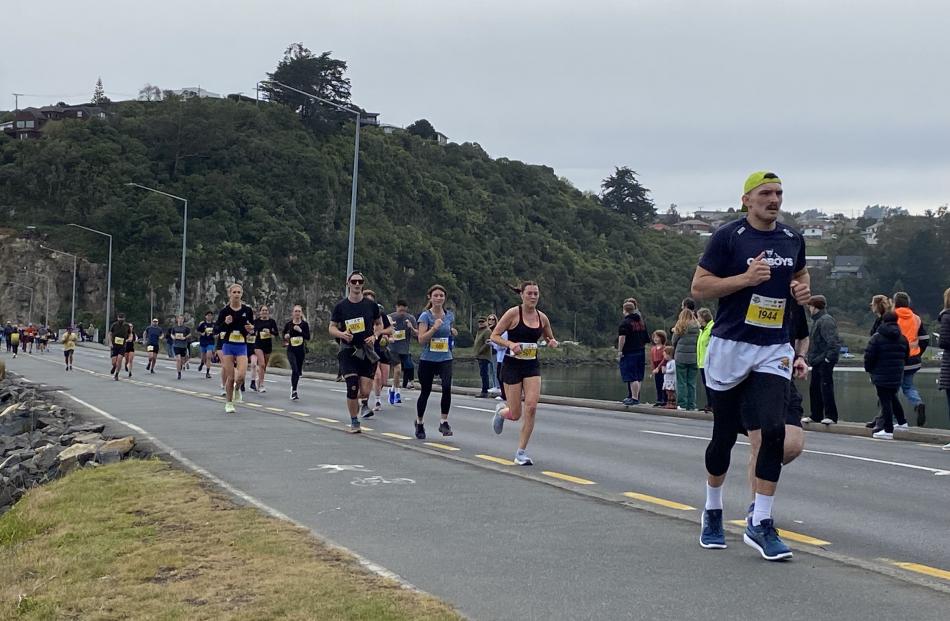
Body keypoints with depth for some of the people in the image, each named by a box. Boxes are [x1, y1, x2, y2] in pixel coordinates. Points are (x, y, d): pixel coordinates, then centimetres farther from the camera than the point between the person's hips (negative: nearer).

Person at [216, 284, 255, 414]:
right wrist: (225, 323, -19)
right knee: (230, 377, 0)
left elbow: (253, 328, 10)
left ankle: (237, 388, 20)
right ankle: (228, 403, 18)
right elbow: (216, 329, -1)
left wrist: (251, 329, -13)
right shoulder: (224, 311, -3)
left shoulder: (247, 310, 0)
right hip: (228, 346, -1)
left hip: (242, 346, 1)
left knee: (241, 376, -15)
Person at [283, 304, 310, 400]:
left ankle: (294, 389, 31)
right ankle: (293, 390, -12)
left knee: (298, 371, 11)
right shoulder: (289, 324, -2)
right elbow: (283, 332, 15)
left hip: (301, 350, 2)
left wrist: (300, 331, -20)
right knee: (294, 369, -19)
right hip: (291, 350, -2)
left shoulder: (304, 324, -2)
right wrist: (285, 336, -7)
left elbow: (308, 337, -7)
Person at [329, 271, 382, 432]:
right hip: (348, 351, -1)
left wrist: (374, 336, -4)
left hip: (367, 351, 1)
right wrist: (342, 334, -16)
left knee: (365, 391, -5)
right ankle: (354, 422, 8)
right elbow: (332, 328, 4)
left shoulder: (371, 305, 3)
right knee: (352, 388, -10)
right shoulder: (341, 306, -1)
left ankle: (363, 403, 31)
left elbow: (379, 324, 15)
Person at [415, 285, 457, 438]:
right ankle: (419, 423, 31)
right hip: (427, 360, -2)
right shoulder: (425, 316, -7)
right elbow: (421, 339, -14)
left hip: (445, 359, 2)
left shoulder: (450, 315, 7)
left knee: (447, 387, -21)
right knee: (425, 391, 9)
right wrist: (434, 328, -25)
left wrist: (453, 333, 3)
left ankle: (444, 422, -11)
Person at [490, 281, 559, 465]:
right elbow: (494, 335, -7)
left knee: (531, 407, -13)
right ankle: (501, 410, 38)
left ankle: (521, 452, -1)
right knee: (515, 414, -1)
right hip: (512, 365, -3)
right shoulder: (513, 313, -9)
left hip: (532, 366, 3)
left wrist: (552, 342, -3)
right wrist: (511, 344, -24)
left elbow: (550, 338, 21)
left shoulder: (542, 317, 5)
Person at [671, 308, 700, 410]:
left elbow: (674, 341, 1)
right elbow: (699, 341, 4)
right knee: (692, 383, 8)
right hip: (694, 357, 2)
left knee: (681, 382, 4)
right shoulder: (697, 327, 0)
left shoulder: (680, 326, -4)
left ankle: (682, 404, 1)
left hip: (681, 357, -2)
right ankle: (691, 405, 7)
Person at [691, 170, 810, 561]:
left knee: (773, 432, -11)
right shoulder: (728, 236, -6)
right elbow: (698, 287, -8)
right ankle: (712, 511, 30)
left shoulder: (793, 240, 10)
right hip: (731, 345, -3)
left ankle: (760, 525, -3)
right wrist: (745, 278, -19)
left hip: (774, 351, 3)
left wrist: (803, 289, 6)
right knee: (724, 436, 7)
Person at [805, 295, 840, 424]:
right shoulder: (816, 320, 18)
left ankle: (831, 416, -6)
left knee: (826, 387, -9)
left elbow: (833, 341, -22)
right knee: (814, 388, 13)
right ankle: (816, 416, 20)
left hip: (825, 361, -10)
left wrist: (829, 357, -24)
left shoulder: (826, 320, -13)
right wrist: (809, 357, 20)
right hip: (817, 360, 10)